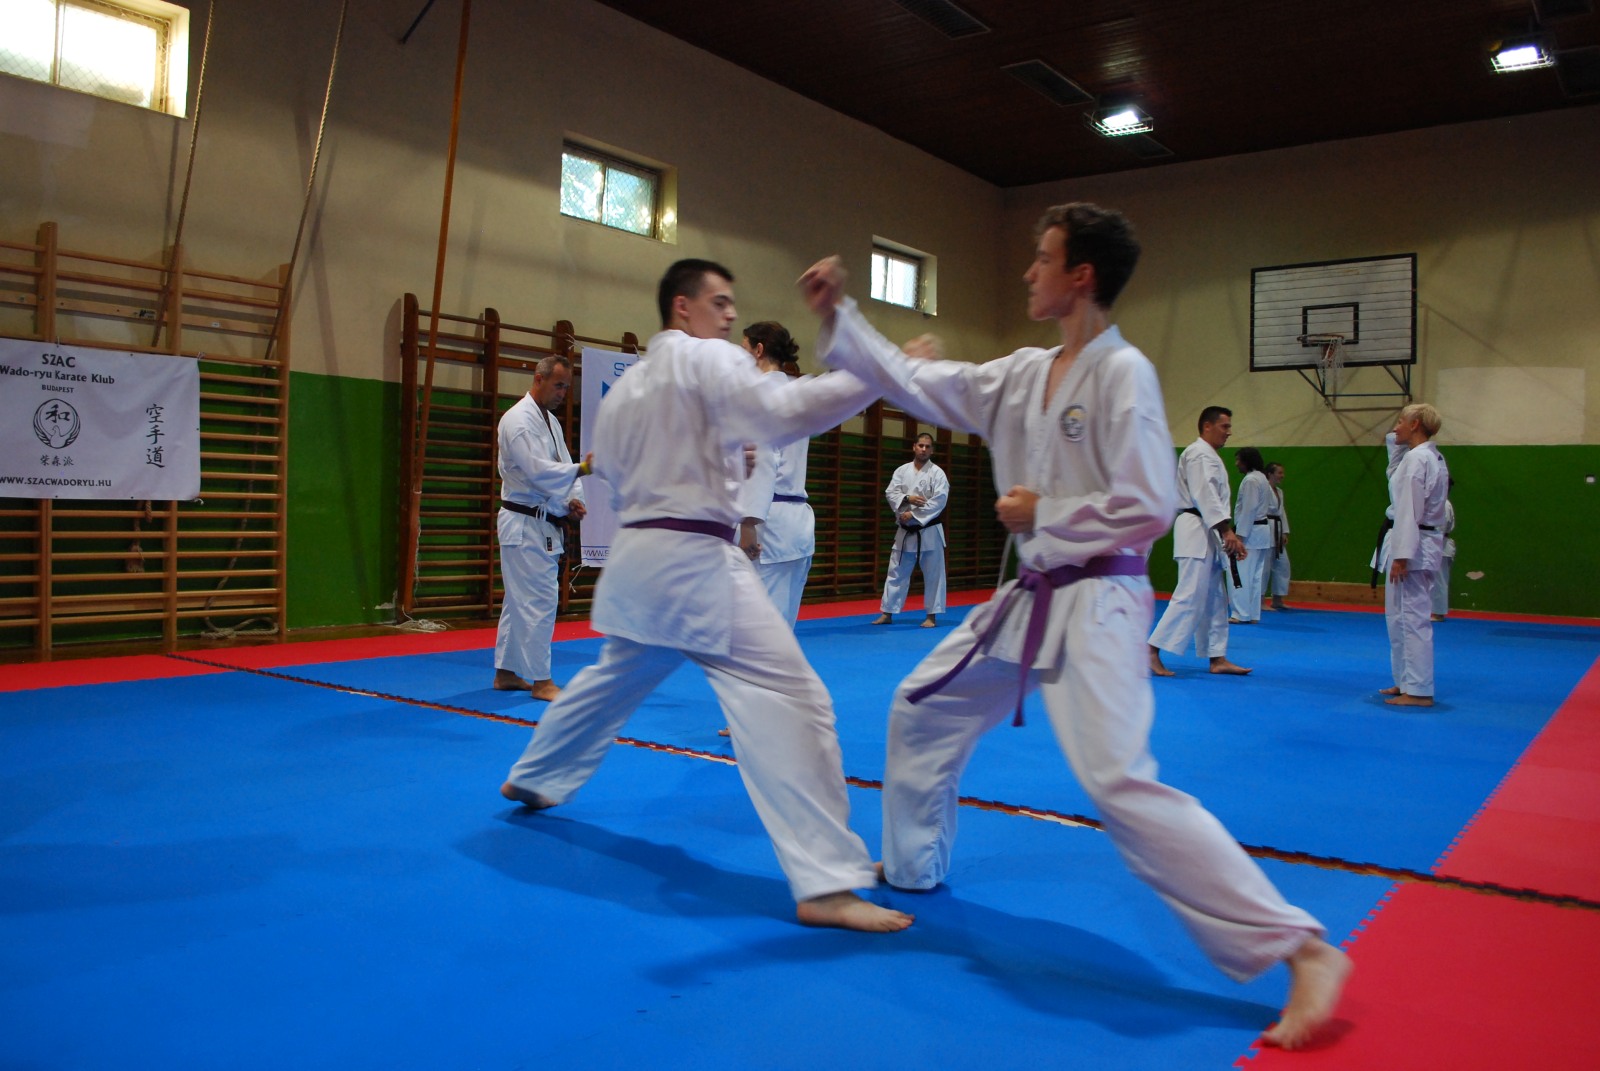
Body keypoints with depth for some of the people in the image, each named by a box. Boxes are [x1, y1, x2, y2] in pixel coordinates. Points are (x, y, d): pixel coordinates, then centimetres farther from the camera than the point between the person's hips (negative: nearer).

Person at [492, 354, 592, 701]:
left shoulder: (551, 421, 17)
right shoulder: (518, 420, -14)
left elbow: (561, 470, 17)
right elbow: (538, 471, -25)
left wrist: (571, 500, -1)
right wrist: (581, 469, -31)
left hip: (543, 525, 10)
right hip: (525, 525, -10)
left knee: (520, 600, 15)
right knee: (540, 599, -8)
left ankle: (506, 672, 25)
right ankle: (540, 680, -1)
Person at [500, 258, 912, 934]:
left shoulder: (625, 386, 17)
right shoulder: (709, 359, -8)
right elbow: (781, 414, -24)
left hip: (636, 557, 9)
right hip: (694, 561, -9)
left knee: (612, 681, 31)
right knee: (788, 699, -13)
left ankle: (533, 780, 51)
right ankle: (827, 885, -19)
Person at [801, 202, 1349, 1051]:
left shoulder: (1122, 374, -14)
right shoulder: (1022, 375, 8)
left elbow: (1148, 508, -20)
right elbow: (914, 383, 12)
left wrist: (1042, 515, -13)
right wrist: (838, 315, 8)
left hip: (1094, 605, -9)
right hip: (1030, 599, 9)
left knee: (1122, 783, -19)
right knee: (921, 712, 18)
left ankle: (1304, 951, -9)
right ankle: (910, 867, 41)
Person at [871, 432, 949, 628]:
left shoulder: (937, 473, -6)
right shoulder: (902, 471, 6)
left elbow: (939, 501, -15)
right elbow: (891, 493, -1)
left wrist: (913, 515, -18)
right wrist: (907, 498, -20)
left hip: (928, 530, -3)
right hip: (905, 531, 3)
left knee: (932, 574, 2)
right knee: (896, 572, 7)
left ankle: (931, 615, 11)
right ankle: (887, 613, 14)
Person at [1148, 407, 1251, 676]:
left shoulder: (1209, 455, 24)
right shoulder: (1198, 453, -9)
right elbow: (1205, 494, -21)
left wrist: (1230, 536, 18)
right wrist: (1227, 530, -26)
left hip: (1208, 534, 11)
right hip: (1196, 532, -11)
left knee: (1215, 599, 11)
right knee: (1190, 596, -14)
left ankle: (1218, 659, 16)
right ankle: (1152, 651, -13)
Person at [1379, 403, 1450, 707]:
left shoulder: (1415, 459, -15)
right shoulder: (1435, 458, 16)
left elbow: (1408, 511, -20)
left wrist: (1401, 556, -21)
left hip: (1413, 546, -10)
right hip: (1427, 543, 10)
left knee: (1414, 617, -6)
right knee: (1399, 616, 16)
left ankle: (1419, 691, -2)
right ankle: (1407, 681, 24)